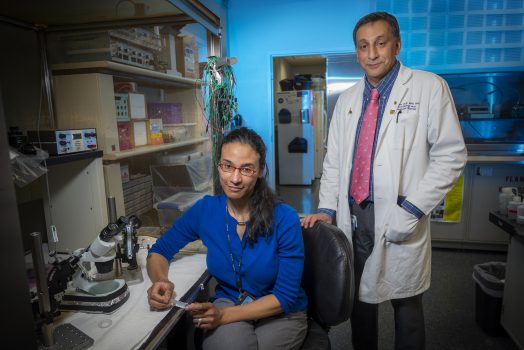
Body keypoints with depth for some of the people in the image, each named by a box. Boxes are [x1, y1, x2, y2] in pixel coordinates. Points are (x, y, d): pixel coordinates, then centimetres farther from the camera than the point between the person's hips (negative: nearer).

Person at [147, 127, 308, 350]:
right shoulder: (205, 210, -10)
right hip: (227, 302, 1)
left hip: (281, 315, -1)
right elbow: (159, 251, 3)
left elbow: (286, 296, -15)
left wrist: (224, 315, -25)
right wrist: (160, 281, -20)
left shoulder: (284, 219, -20)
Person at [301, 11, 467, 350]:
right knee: (359, 298, 17)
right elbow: (334, 160, 10)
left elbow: (451, 156, -8)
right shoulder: (347, 98, 10)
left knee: (406, 304, 12)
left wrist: (412, 209, -16)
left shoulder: (429, 87, -3)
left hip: (398, 220, -4)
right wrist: (327, 209, 2)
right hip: (352, 217, 4)